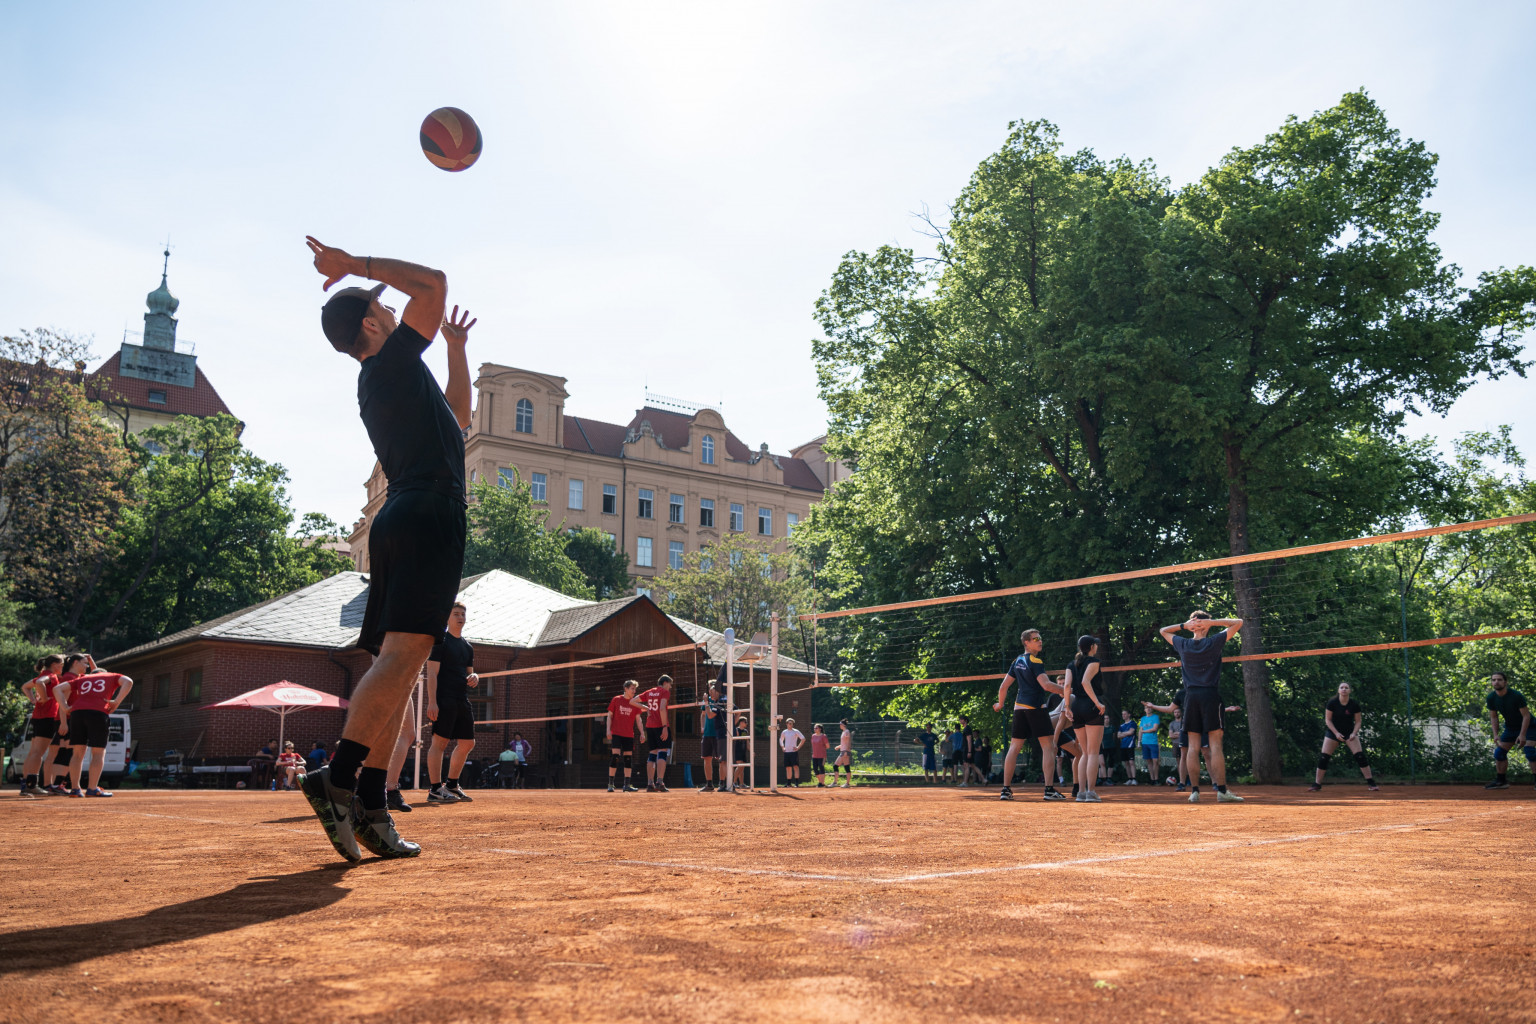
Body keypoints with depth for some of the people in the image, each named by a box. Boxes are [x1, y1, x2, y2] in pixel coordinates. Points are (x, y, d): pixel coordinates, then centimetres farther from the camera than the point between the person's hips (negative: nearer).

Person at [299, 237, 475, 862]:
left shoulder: (381, 383, 26)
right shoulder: (393, 359, 1)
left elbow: (457, 414, 38)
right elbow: (433, 283, -6)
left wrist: (457, 348, 36)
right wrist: (356, 265, 3)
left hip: (400, 523, 10)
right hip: (428, 514, -10)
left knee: (396, 668, 5)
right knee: (401, 655, -18)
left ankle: (371, 807, 2)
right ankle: (340, 775, -28)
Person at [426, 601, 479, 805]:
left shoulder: (468, 647, 20)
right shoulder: (440, 641, -2)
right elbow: (432, 673, -9)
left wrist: (474, 678, 2)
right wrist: (432, 701, -18)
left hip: (462, 700, 8)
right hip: (444, 699, -8)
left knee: (467, 743, 9)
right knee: (440, 741, -10)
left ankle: (451, 785, 20)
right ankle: (435, 789, -8)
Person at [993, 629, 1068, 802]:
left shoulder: (1017, 661, 14)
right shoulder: (1035, 661, -9)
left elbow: (1003, 686, 17)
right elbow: (1046, 685, -20)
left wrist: (1000, 704, 31)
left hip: (1019, 707, 7)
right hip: (1036, 707, -7)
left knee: (1014, 747, 8)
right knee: (1048, 746, -3)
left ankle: (1006, 789, 6)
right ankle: (1049, 789, -11)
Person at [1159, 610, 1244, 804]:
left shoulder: (1183, 644, 6)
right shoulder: (1214, 642, -1)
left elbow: (1163, 631, 25)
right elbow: (1238, 623, 9)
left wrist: (1184, 625, 11)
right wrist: (1212, 622, 2)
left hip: (1191, 696, 3)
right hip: (1210, 695, -3)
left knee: (1193, 746, 3)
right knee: (1215, 745, -4)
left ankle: (1194, 791, 0)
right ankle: (1221, 791, -8)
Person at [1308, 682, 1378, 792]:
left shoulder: (1354, 704, -10)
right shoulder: (1332, 702, -13)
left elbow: (1358, 721, -2)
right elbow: (1327, 720, -9)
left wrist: (1354, 733, -18)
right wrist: (1336, 733, -19)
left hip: (1350, 732, 1)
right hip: (1332, 731, -1)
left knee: (1360, 756, -12)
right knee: (1324, 758, -7)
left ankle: (1371, 783, -2)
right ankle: (1317, 785, 0)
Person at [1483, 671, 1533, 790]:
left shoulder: (1516, 696, -26)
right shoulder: (1491, 698, -9)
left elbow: (1526, 715, -22)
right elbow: (1493, 717, 2)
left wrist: (1522, 735, -27)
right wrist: (1496, 734, -8)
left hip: (1527, 727, -6)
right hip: (1510, 728, 6)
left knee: (1530, 752, -22)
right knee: (1499, 752, 1)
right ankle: (1501, 781, 11)